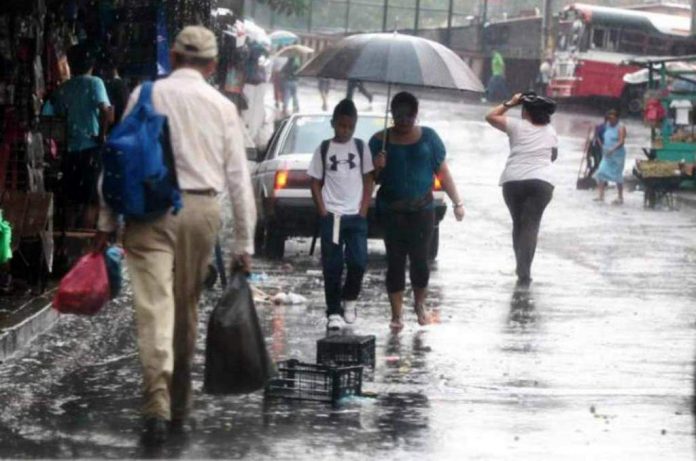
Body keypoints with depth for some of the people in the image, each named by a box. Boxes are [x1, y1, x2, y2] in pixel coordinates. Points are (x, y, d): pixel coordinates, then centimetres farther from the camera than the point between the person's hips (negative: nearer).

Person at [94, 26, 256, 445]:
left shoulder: (146, 95, 1)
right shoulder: (223, 107, 6)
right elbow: (239, 177, 6)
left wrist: (107, 221, 6)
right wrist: (244, 243, 10)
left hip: (151, 207, -2)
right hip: (202, 209, 2)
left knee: (155, 307, -9)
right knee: (187, 308, 15)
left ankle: (158, 406, -24)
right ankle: (180, 407, 24)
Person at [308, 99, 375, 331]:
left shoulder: (361, 147, 5)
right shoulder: (324, 149, 2)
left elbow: (368, 181, 7)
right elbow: (316, 183, 4)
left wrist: (363, 211, -2)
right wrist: (323, 212, -5)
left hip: (356, 216, 1)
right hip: (331, 216, -1)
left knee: (358, 261, -8)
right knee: (333, 266, -1)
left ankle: (349, 298, 18)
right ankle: (334, 312, 5)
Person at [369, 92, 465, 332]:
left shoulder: (428, 137, 5)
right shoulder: (380, 140, 3)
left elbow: (443, 171, 8)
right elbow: (370, 178, 6)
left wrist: (457, 202, 5)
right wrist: (377, 167, -17)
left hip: (422, 209, 0)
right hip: (391, 211, 0)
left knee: (419, 259, 1)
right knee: (395, 262, -1)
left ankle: (420, 304, 24)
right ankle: (397, 314, 4)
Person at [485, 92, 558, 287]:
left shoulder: (518, 126, 3)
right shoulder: (550, 132, 12)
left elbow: (491, 117, 10)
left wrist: (510, 103, 16)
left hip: (513, 181, 0)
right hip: (541, 181, 0)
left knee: (518, 224, 16)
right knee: (531, 225, -5)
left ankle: (522, 269, 20)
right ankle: (524, 273, -17)